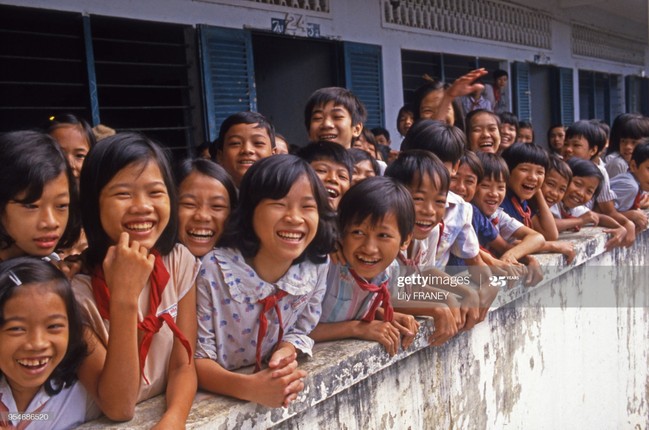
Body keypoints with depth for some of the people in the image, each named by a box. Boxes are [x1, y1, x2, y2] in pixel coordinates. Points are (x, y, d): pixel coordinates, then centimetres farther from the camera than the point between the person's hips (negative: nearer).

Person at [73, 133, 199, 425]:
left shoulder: (179, 262, -5)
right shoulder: (75, 286, -15)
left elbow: (183, 366, -4)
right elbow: (118, 408, -18)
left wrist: (173, 419, -24)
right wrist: (124, 298, -27)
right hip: (101, 423, -3)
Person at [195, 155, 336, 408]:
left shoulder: (315, 268, -8)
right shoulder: (213, 270, -20)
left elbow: (300, 330, 5)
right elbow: (197, 357, -14)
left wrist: (287, 352, -16)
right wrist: (249, 387, -29)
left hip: (277, 395, 4)